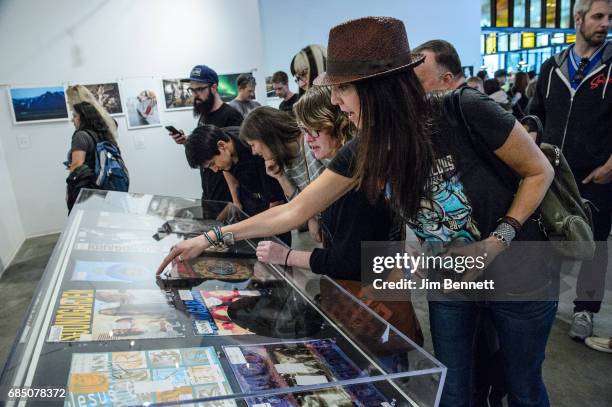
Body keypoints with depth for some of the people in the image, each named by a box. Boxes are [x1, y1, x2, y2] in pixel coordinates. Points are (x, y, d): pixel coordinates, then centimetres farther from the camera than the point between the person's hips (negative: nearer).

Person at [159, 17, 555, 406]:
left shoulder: (466, 113, -28)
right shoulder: (362, 153, -14)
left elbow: (540, 171, -12)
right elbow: (294, 211, -9)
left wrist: (498, 240, -24)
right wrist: (211, 238, -9)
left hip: (519, 278, -3)